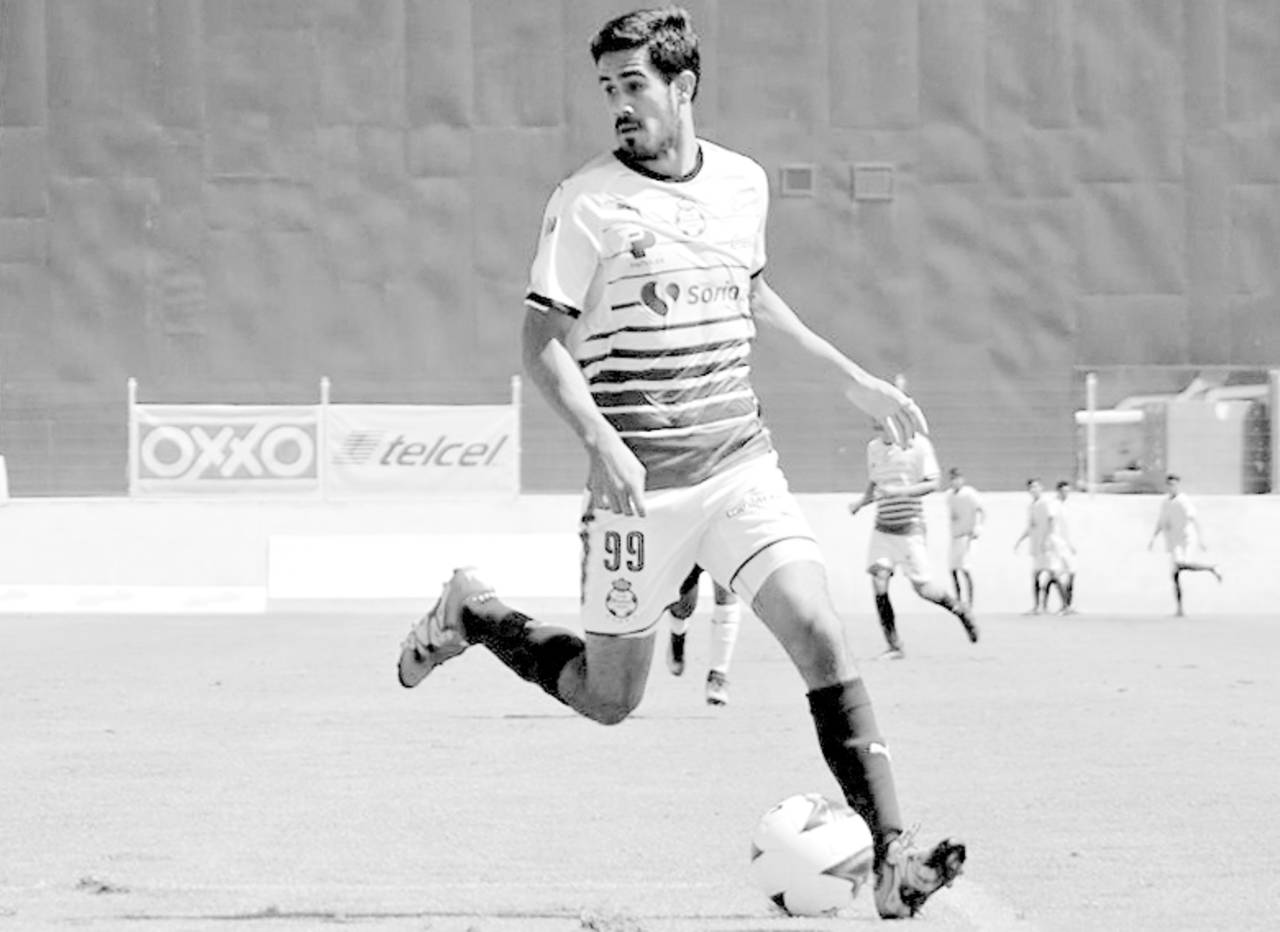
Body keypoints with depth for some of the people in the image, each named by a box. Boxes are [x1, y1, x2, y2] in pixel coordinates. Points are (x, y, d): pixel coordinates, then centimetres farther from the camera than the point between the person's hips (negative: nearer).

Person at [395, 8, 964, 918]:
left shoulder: (743, 184, 7)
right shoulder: (588, 202, -8)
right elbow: (544, 340, -8)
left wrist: (852, 377, 24)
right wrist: (601, 441, -24)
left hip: (741, 461, 3)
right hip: (640, 482, -3)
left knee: (820, 632, -16)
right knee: (609, 698, 8)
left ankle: (891, 856, -17)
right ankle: (470, 612, 34)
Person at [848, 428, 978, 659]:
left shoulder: (919, 445, -8)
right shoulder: (873, 448, 8)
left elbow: (932, 484, -12)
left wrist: (900, 491, -25)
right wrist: (860, 502, -1)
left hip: (910, 527, -4)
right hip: (882, 527, 4)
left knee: (922, 587, -4)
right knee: (878, 582, -12)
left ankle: (960, 610, 26)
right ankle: (894, 647, -6)